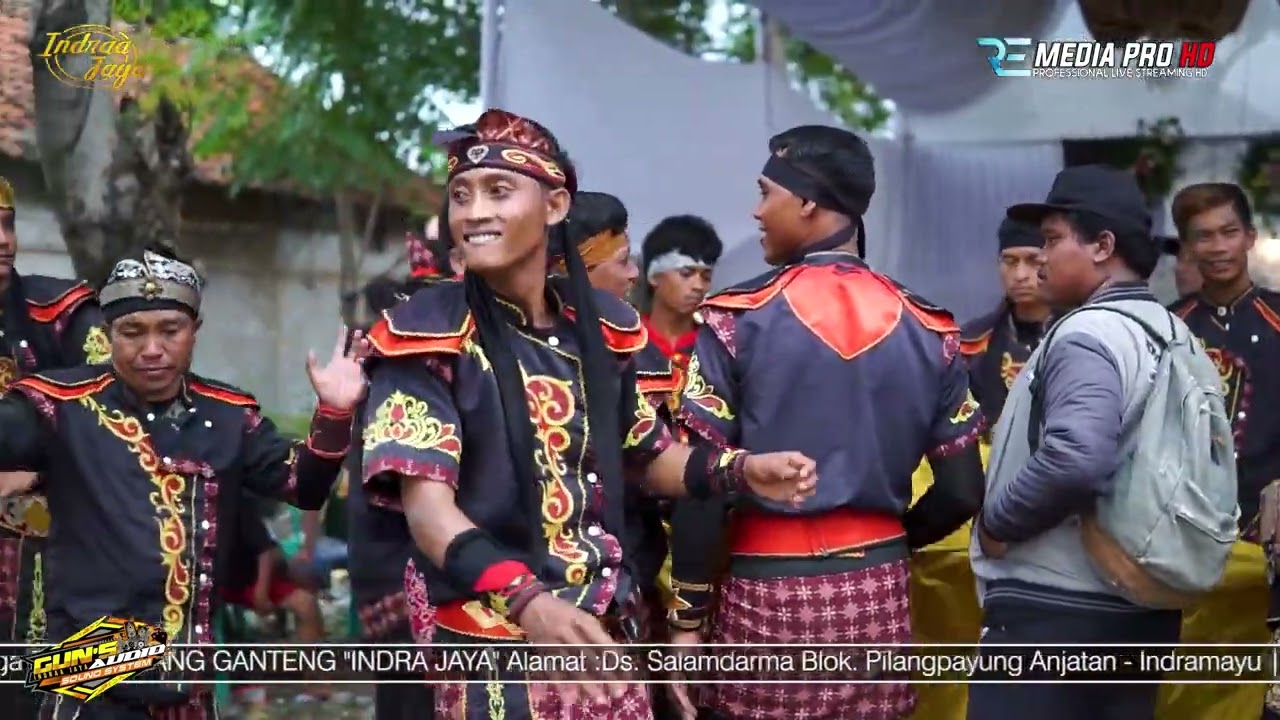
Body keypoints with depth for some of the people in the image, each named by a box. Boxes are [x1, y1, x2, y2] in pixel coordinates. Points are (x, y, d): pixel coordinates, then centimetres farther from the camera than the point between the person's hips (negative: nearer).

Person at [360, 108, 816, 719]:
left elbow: (645, 454, 19)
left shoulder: (600, 326, 6)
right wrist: (526, 601, -35)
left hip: (604, 635, 5)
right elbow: (426, 503, -19)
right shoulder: (430, 335, -10)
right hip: (489, 645, -5)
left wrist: (741, 470, -1)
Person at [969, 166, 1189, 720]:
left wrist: (996, 522, -15)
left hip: (1054, 611, -9)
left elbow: (1074, 461, -30)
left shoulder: (1088, 336, -15)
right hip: (1141, 608, 9)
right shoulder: (1171, 333, 13)